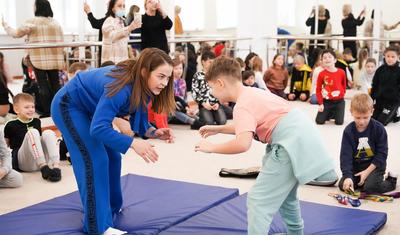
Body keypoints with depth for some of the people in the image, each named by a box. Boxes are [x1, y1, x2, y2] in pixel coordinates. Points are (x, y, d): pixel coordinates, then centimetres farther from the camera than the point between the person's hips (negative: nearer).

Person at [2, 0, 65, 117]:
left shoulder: (32, 22, -5)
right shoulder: (55, 22, 9)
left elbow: (16, 33, 3)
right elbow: (61, 41, 9)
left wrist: (5, 25, 20)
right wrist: (61, 59, 17)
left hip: (39, 59, -4)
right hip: (54, 59, 4)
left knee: (43, 85, 0)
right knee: (55, 83, 8)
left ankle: (47, 111, 2)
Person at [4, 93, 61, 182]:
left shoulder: (36, 122, 15)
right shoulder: (11, 125, 3)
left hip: (42, 160, 4)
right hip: (24, 163, -4)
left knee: (48, 133, -18)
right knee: (32, 132, -26)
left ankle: (55, 167, -36)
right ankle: (43, 168, -39)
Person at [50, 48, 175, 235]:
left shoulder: (143, 88, -13)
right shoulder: (121, 88, -39)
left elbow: (138, 120, -4)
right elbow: (98, 128, -41)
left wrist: (153, 132, -23)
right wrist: (133, 143, -44)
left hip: (90, 108, 9)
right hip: (68, 106, -9)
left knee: (111, 157, 12)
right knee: (94, 160, -14)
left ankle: (110, 206, 32)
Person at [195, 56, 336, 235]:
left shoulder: (242, 106, -15)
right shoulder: (251, 93, 15)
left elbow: (243, 144, -30)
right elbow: (248, 127, 33)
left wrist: (211, 148, -14)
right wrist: (218, 129, 29)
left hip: (292, 143, -11)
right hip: (300, 134, 11)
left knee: (258, 201, -9)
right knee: (284, 192, 31)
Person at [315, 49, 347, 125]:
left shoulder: (341, 72, -5)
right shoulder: (322, 74, -10)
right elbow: (318, 90, -5)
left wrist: (341, 95, 8)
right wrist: (320, 103, -8)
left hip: (339, 101, 1)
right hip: (326, 101, -1)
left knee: (339, 122, -5)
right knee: (319, 121, -6)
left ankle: (334, 114, 30)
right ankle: (329, 114, 27)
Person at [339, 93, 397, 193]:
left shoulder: (379, 129, -13)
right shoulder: (348, 131, -9)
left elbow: (382, 153, -10)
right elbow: (345, 155, -14)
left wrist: (367, 171, -17)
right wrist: (347, 176, -27)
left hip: (374, 165, -3)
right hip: (356, 165, 3)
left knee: (370, 188, -24)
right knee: (343, 185, -13)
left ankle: (391, 181, 6)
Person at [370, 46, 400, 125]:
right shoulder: (380, 70, 0)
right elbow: (374, 86, 6)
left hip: (393, 101, -5)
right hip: (380, 100, 5)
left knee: (381, 122, -12)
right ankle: (393, 114, 27)